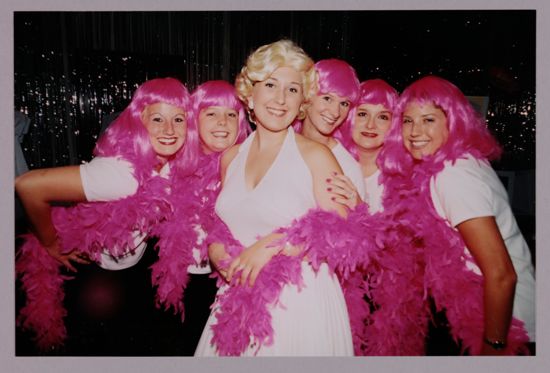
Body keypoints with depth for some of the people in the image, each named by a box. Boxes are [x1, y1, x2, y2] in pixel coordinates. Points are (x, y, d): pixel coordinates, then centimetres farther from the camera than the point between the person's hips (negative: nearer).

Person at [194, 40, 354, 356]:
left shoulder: (315, 156, -8)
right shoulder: (231, 157, 7)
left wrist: (273, 243, -20)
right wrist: (216, 250, -1)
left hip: (301, 304, -4)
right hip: (238, 303, 4)